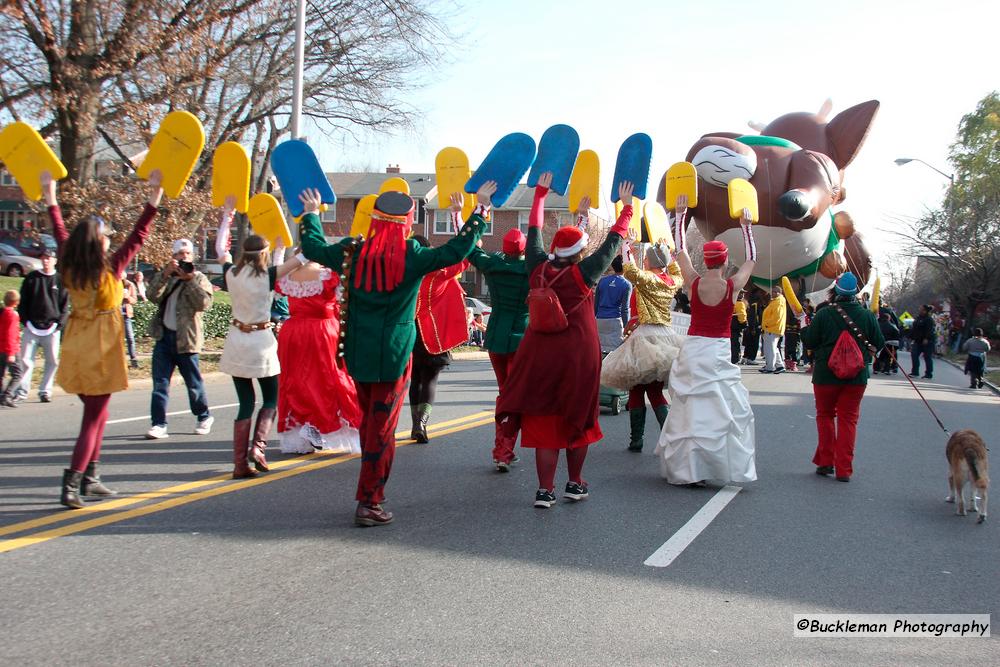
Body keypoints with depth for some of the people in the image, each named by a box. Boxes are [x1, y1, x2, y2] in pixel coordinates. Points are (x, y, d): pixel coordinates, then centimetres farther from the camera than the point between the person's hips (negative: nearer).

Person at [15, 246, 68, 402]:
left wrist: (59, 323, -6)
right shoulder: (31, 278, 7)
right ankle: (22, 390, 6)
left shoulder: (61, 280, 5)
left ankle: (45, 391, 12)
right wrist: (25, 321, -1)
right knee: (26, 360, -2)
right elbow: (23, 302, 9)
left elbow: (65, 305, 4)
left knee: (52, 361, 2)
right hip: (32, 327, 0)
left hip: (52, 328, 0)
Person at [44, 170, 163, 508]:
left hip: (76, 348, 6)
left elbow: (60, 234, 14)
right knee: (94, 416, 0)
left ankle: (89, 477, 23)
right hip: (101, 348, -6)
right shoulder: (111, 268, -14)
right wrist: (154, 199, -7)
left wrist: (51, 198, 26)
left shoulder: (69, 267, -1)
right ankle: (72, 484, -7)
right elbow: (137, 237, -10)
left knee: (96, 412, 20)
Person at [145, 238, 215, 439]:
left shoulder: (199, 278, 2)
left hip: (186, 339, -3)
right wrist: (165, 274, -15)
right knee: (160, 383, -1)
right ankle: (159, 424, 0)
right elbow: (153, 296, -5)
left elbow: (205, 303, -15)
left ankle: (204, 417, 26)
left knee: (194, 383, 7)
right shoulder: (165, 277, 13)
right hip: (164, 336, 3)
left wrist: (190, 280, -17)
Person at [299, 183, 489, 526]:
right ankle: (369, 503, 3)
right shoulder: (412, 257, -13)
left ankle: (372, 490, 33)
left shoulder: (354, 253, -3)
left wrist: (311, 213, 29)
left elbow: (313, 247, 12)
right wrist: (480, 208, -3)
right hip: (394, 353, -4)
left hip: (358, 352, 4)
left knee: (368, 420, 21)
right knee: (382, 428, 1)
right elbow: (457, 250, -13)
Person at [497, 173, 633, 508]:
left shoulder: (538, 268, -1)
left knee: (544, 419, 4)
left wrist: (541, 193, 26)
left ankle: (545, 489, 3)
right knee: (578, 418, 12)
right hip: (579, 355, -2)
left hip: (540, 354, 3)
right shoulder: (583, 273, -9)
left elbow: (534, 229, 14)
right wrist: (626, 206, 14)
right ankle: (575, 484, 22)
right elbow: (614, 240, 1)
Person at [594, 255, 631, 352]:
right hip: (615, 320, -4)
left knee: (600, 348, 8)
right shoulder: (627, 285, -3)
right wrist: (626, 327, -2)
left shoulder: (602, 281, 7)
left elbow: (595, 303, 11)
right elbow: (625, 308, -6)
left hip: (600, 320, 4)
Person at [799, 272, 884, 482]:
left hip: (826, 374, -1)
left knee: (825, 415, 15)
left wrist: (805, 328, 12)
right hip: (857, 377, 1)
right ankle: (844, 469, 5)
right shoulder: (867, 315, -5)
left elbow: (810, 341, -7)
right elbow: (878, 344, 1)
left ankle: (826, 462, 16)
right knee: (848, 419, 7)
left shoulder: (824, 314, -11)